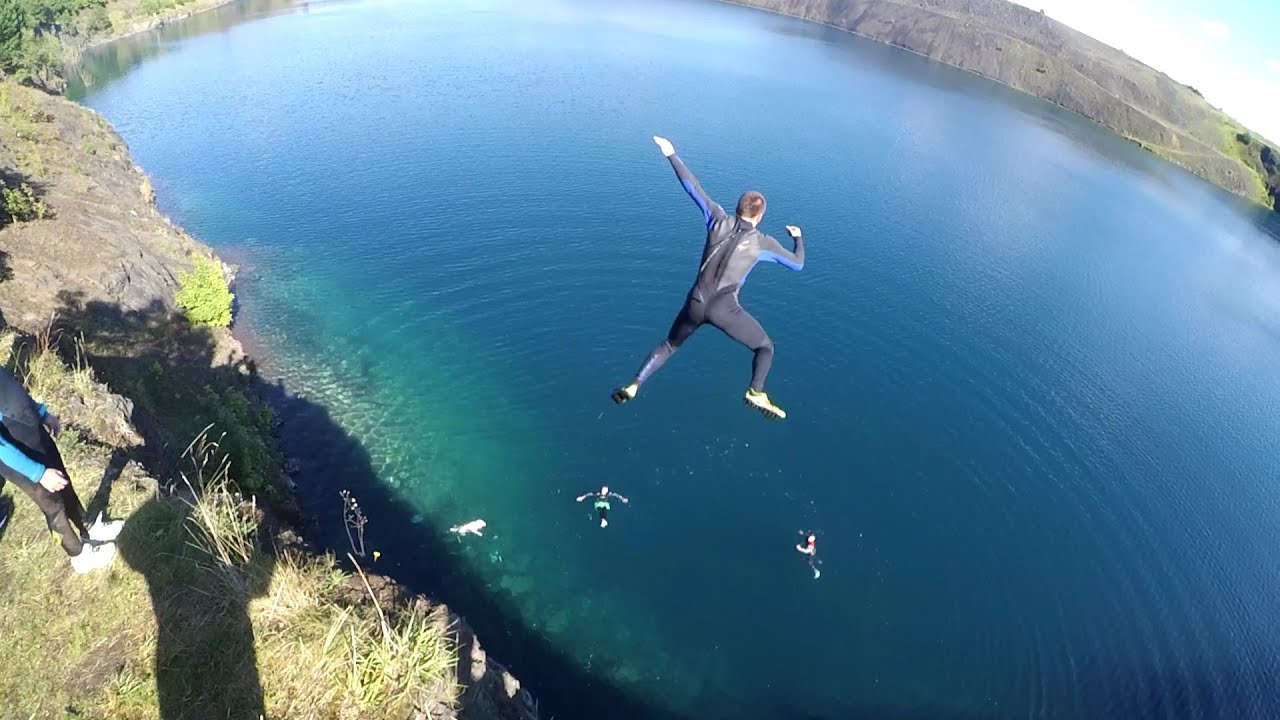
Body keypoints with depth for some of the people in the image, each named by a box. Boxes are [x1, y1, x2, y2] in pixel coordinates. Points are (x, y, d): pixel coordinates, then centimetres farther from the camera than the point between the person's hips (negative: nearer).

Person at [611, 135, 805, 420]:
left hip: (695, 304, 3)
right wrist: (798, 238, 36)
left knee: (669, 345, 27)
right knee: (766, 346, 17)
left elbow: (692, 186, 7)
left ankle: (632, 387, 21)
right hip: (724, 309, -3)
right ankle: (756, 394, -3)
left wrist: (671, 154, 16)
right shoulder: (763, 242, 2)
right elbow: (798, 263, 16)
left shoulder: (719, 220, 5)